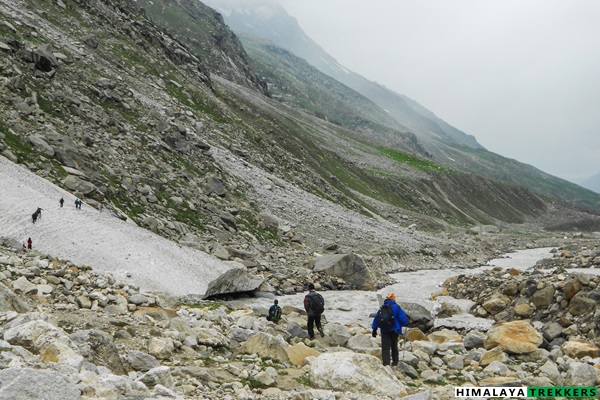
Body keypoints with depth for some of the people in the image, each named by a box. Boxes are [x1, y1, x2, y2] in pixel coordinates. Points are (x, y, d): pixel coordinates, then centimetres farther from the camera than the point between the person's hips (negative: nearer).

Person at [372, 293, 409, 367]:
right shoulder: (396, 307, -5)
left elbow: (376, 319, 8)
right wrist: (406, 323, 13)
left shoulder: (382, 308, 7)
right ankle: (395, 362, 25)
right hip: (394, 330, -2)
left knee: (385, 347, 0)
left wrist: (374, 329, 13)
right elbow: (402, 317, -8)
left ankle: (386, 363, -10)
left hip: (384, 330, 2)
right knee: (394, 346, 15)